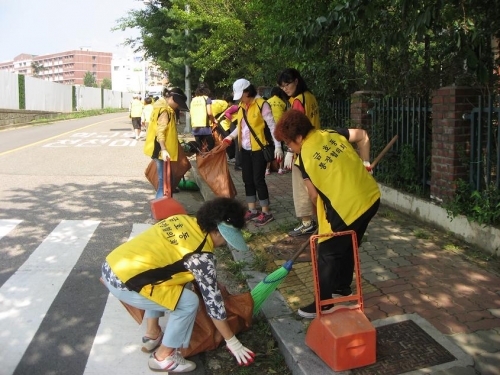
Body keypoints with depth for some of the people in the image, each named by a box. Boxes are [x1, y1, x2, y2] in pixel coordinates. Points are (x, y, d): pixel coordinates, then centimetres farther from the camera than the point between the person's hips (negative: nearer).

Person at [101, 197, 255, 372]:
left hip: (111, 264, 9)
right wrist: (232, 341, 3)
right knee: (189, 302, -3)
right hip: (123, 282, -9)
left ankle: (152, 336, 37)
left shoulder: (183, 219, 10)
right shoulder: (201, 255, -13)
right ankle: (163, 357, 13)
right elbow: (212, 299, -7)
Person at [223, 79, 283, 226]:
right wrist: (229, 138, 9)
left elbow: (272, 126, -12)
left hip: (259, 148, -7)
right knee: (247, 180, 10)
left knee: (258, 180, -5)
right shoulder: (241, 106, 10)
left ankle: (266, 212, 6)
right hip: (245, 149, 7)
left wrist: (277, 146, -18)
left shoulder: (261, 104, -12)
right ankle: (252, 211, 20)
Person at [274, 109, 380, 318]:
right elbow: (363, 136, 13)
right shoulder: (332, 134, 5)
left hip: (347, 208, -8)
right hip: (371, 197, 8)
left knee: (327, 254, 6)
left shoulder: (304, 158, -10)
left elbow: (314, 194, -2)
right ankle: (343, 287, 41)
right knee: (348, 246, 25)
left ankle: (323, 304, 15)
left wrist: (323, 214, 17)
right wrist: (365, 164, 21)